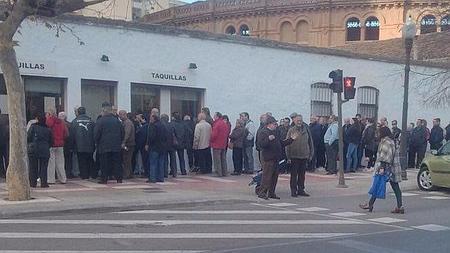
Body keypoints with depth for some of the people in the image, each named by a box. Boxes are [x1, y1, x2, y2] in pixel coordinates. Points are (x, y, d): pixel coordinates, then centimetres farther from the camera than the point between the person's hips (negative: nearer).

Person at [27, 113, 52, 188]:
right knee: (43, 167, 5)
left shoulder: (33, 127, -1)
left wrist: (29, 145, 12)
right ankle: (44, 183, 1)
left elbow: (28, 137, -5)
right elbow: (51, 141, 8)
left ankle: (33, 183, 7)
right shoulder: (48, 129, 6)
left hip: (33, 149, -1)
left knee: (33, 167, 7)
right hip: (44, 150, 1)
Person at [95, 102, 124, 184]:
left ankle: (104, 179, 2)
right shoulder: (117, 120, 5)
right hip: (116, 146, 4)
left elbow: (96, 134, -9)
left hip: (104, 146, -4)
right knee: (117, 162, 7)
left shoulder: (100, 121, -9)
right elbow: (123, 132, 11)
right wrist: (119, 142, 20)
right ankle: (119, 178, 7)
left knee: (104, 164, 2)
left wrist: (97, 143, 7)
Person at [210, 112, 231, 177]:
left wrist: (211, 140, -2)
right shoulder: (225, 124, 8)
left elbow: (214, 135, -19)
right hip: (224, 145, 8)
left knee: (217, 159, -3)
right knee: (223, 159, 13)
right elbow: (228, 133, 14)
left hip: (217, 145, -8)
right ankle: (224, 173, 16)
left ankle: (219, 173, -4)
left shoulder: (216, 124, -17)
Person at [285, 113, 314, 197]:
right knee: (294, 174, 2)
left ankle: (301, 190, 18)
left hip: (304, 156, 3)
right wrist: (288, 156, -8)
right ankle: (293, 191, 8)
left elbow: (310, 142, 12)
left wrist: (311, 154, 8)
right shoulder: (291, 130, -2)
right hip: (294, 156, -3)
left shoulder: (306, 129, 7)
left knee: (302, 174, 9)